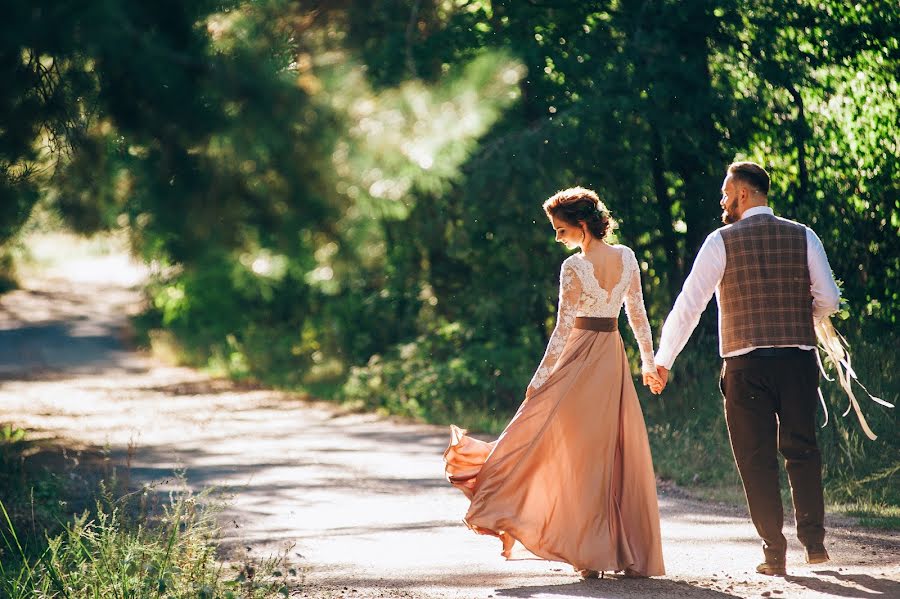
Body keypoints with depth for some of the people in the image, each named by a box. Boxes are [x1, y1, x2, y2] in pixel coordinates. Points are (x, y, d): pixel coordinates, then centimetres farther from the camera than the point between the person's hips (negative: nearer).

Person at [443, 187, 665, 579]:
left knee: (582, 455, 1)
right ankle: (633, 553, 10)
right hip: (614, 359, 5)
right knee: (622, 455, 8)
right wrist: (648, 361, 19)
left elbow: (563, 329, -14)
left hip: (580, 360, -5)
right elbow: (638, 314, 9)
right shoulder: (627, 258, 2)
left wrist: (540, 379, -9)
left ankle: (591, 553, -2)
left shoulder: (574, 267, -14)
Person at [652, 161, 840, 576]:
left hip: (745, 363, -2)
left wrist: (662, 359, 5)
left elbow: (689, 304, -2)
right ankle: (814, 540, 9)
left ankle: (774, 552, 3)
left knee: (757, 458, 4)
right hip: (798, 359, 2)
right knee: (801, 449, 15)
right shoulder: (803, 237, 5)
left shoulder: (722, 242, -2)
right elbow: (828, 300, 0)